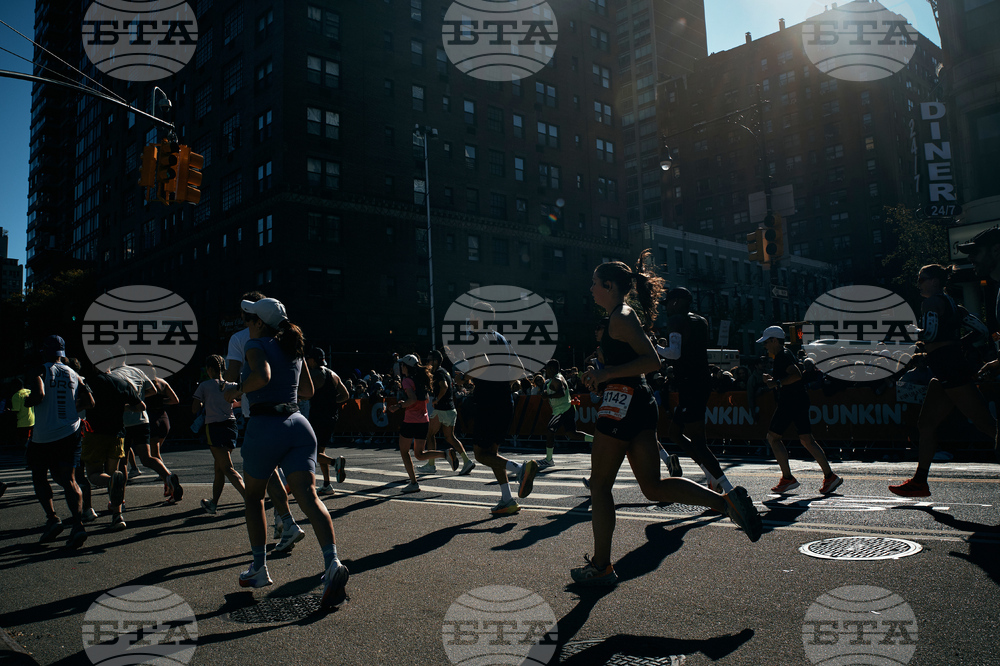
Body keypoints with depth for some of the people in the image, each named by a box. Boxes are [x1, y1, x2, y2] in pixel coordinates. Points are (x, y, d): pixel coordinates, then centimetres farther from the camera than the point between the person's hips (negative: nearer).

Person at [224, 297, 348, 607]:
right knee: (308, 495, -8)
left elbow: (262, 375, -24)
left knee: (253, 496, 18)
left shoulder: (256, 345, -2)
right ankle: (332, 562, -27)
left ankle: (259, 567, 24)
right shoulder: (294, 347, 18)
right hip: (298, 425, 5)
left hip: (265, 426, -5)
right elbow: (308, 390, 24)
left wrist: (237, 390, -7)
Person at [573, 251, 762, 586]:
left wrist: (607, 373, -19)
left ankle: (601, 567, 10)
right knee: (653, 486, 8)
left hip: (623, 402, -10)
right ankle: (726, 501, -3)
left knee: (599, 484, 1)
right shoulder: (623, 315, 19)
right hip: (640, 404, 10)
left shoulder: (620, 318, -11)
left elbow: (652, 361, -19)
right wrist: (601, 375, 21)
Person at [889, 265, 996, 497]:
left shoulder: (933, 302, -7)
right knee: (926, 424, 10)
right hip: (947, 374, 10)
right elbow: (982, 330, 17)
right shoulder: (951, 303, 20)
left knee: (986, 424, -9)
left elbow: (930, 335, -19)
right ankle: (919, 482, 13)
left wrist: (915, 331, 0)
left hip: (950, 370, -10)